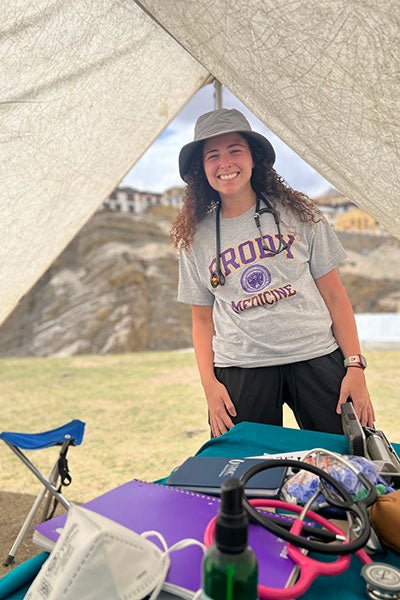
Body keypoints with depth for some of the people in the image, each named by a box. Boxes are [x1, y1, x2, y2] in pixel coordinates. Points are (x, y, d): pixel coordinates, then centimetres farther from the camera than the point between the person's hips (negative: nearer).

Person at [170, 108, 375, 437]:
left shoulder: (298, 213, 3)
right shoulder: (196, 237, 6)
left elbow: (334, 295, 4)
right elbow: (203, 319, 10)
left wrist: (355, 366, -3)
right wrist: (209, 383, -1)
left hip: (317, 359, 0)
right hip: (241, 371, 1)